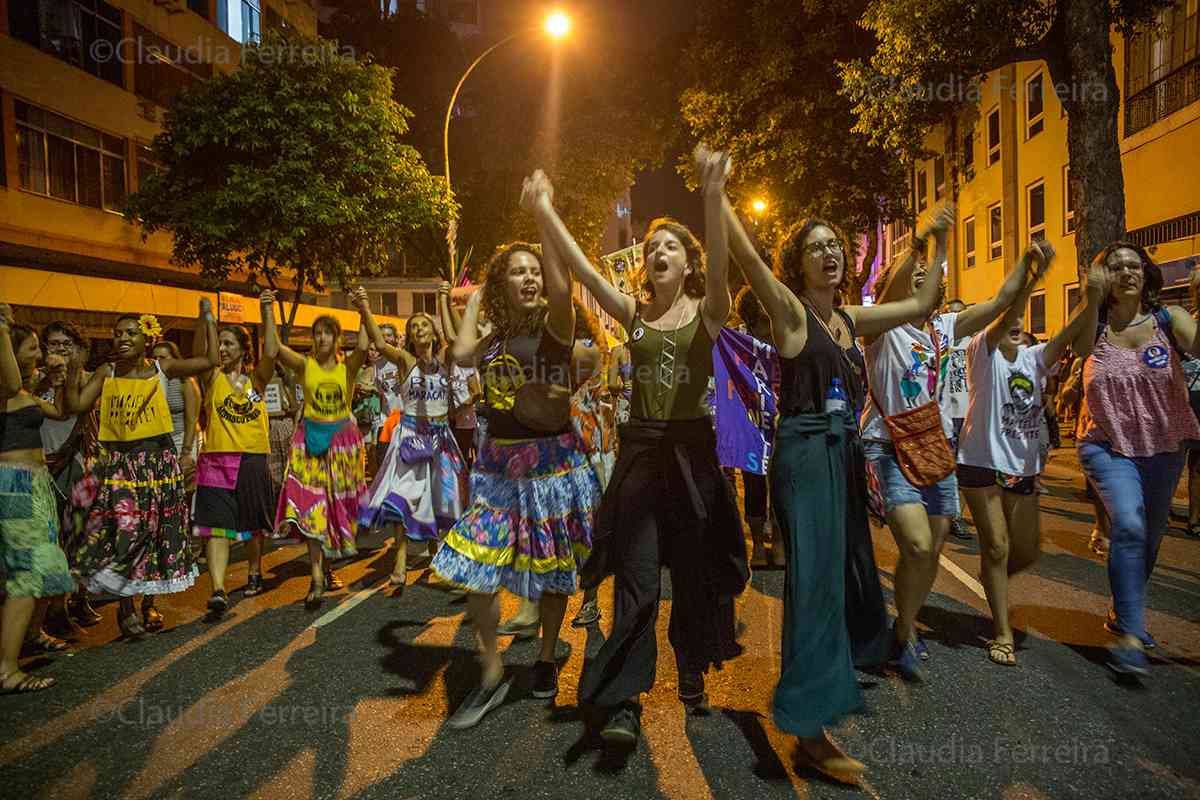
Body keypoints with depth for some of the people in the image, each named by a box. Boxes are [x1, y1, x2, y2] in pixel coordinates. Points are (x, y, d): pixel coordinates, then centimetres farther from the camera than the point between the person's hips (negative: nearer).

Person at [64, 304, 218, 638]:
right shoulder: (106, 373, 3)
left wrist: (207, 316, -3)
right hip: (118, 462, 0)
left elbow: (210, 360, -7)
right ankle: (127, 608, 12)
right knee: (122, 532, -4)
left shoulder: (162, 368, 1)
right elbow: (75, 406, -1)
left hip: (158, 460, 0)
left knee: (154, 531, 9)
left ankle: (148, 598, 28)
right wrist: (72, 374, -12)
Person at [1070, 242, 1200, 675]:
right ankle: (1130, 635, -16)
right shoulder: (1096, 324, -4)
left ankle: (1121, 614, 37)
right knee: (1129, 525, -23)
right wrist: (1093, 297, -38)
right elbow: (1079, 348, -27)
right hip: (1107, 445, -3)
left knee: (1148, 539, 14)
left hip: (1164, 449, 3)